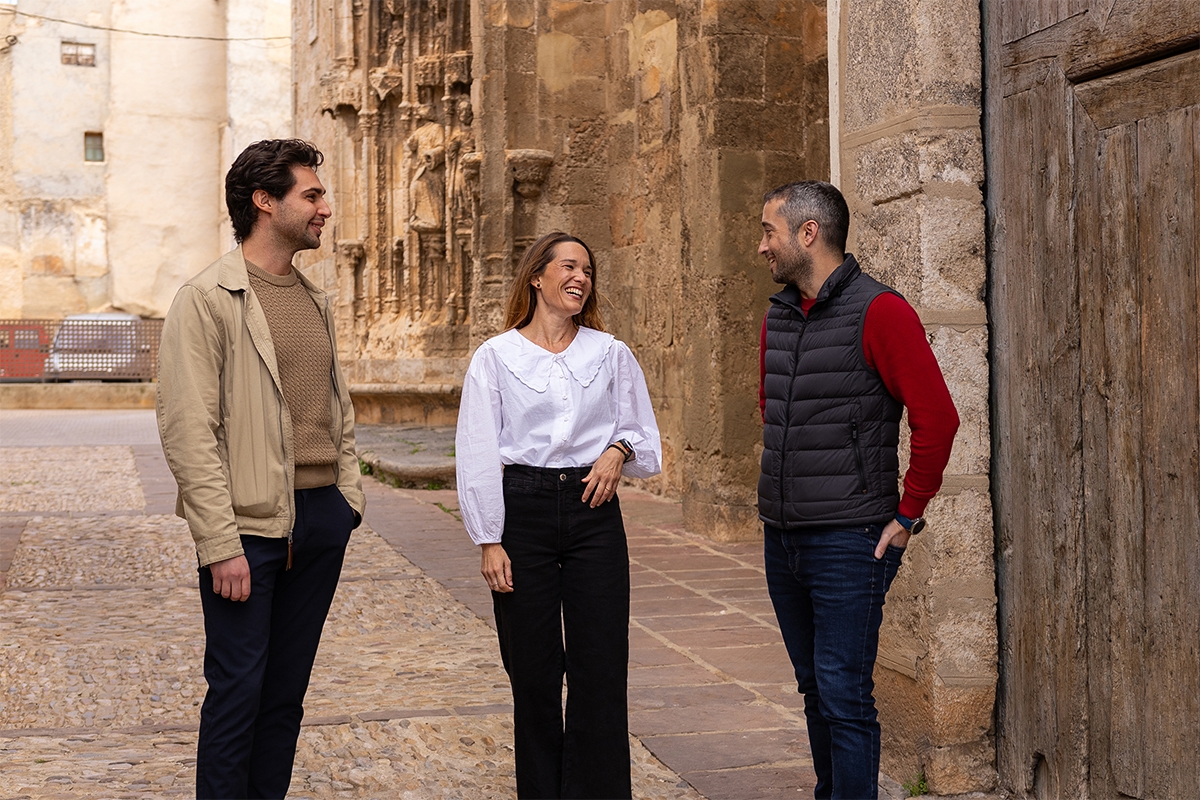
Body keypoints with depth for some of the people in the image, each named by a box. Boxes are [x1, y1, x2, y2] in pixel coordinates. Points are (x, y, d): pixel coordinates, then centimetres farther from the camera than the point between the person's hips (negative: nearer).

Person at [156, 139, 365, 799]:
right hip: (251, 523, -7)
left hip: (322, 519, 7)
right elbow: (187, 430, -14)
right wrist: (221, 545, -18)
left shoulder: (315, 301, 15)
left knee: (287, 688, 13)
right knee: (238, 690, -1)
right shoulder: (207, 299, -9)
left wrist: (348, 495, 9)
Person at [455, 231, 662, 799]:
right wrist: (489, 540, -5)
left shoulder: (610, 354, 8)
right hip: (524, 511, -1)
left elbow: (646, 440, 14)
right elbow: (477, 454, 0)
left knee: (601, 668, -1)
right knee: (533, 671, 4)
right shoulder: (496, 356, 3)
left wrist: (619, 450, -8)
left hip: (593, 510, 1)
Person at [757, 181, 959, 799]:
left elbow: (937, 418, -15)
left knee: (844, 697, -5)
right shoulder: (777, 317, 11)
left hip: (848, 540, -7)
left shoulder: (878, 311, -12)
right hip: (781, 538, 7)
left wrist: (907, 516, -12)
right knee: (814, 690, 16)